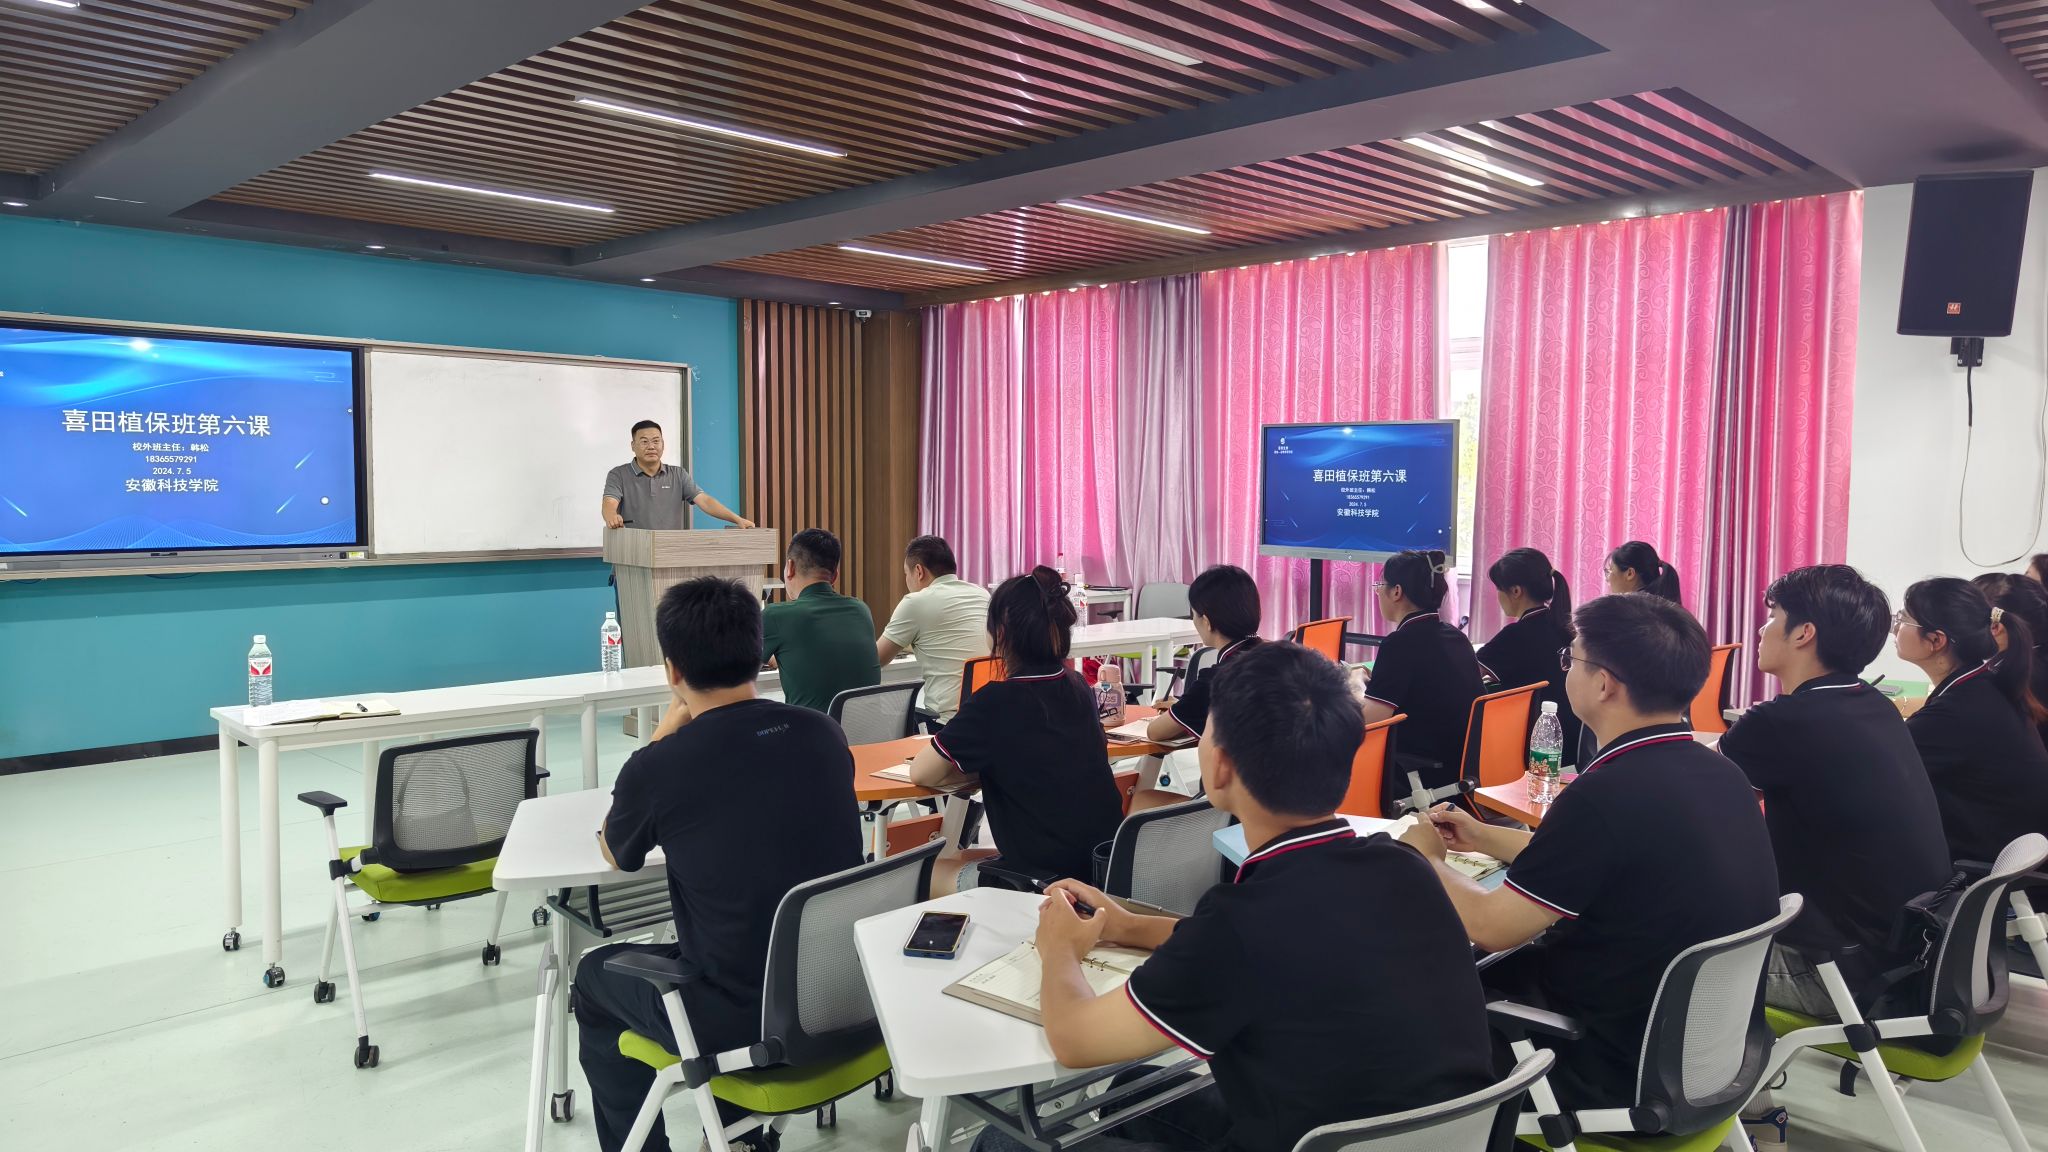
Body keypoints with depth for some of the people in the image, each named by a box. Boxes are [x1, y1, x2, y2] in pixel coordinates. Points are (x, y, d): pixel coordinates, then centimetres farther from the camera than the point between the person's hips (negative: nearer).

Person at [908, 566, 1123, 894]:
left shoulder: (995, 701, -18)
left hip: (1046, 877, -7)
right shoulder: (1078, 687, 3)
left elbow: (922, 773, -8)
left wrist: (983, 769, 5)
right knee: (961, 859, 29)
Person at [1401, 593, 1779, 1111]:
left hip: (1625, 1074, -8)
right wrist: (1484, 838, 18)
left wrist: (1425, 859, -1)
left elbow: (1489, 928, -20)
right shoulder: (1720, 773, -1)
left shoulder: (1609, 793, -28)